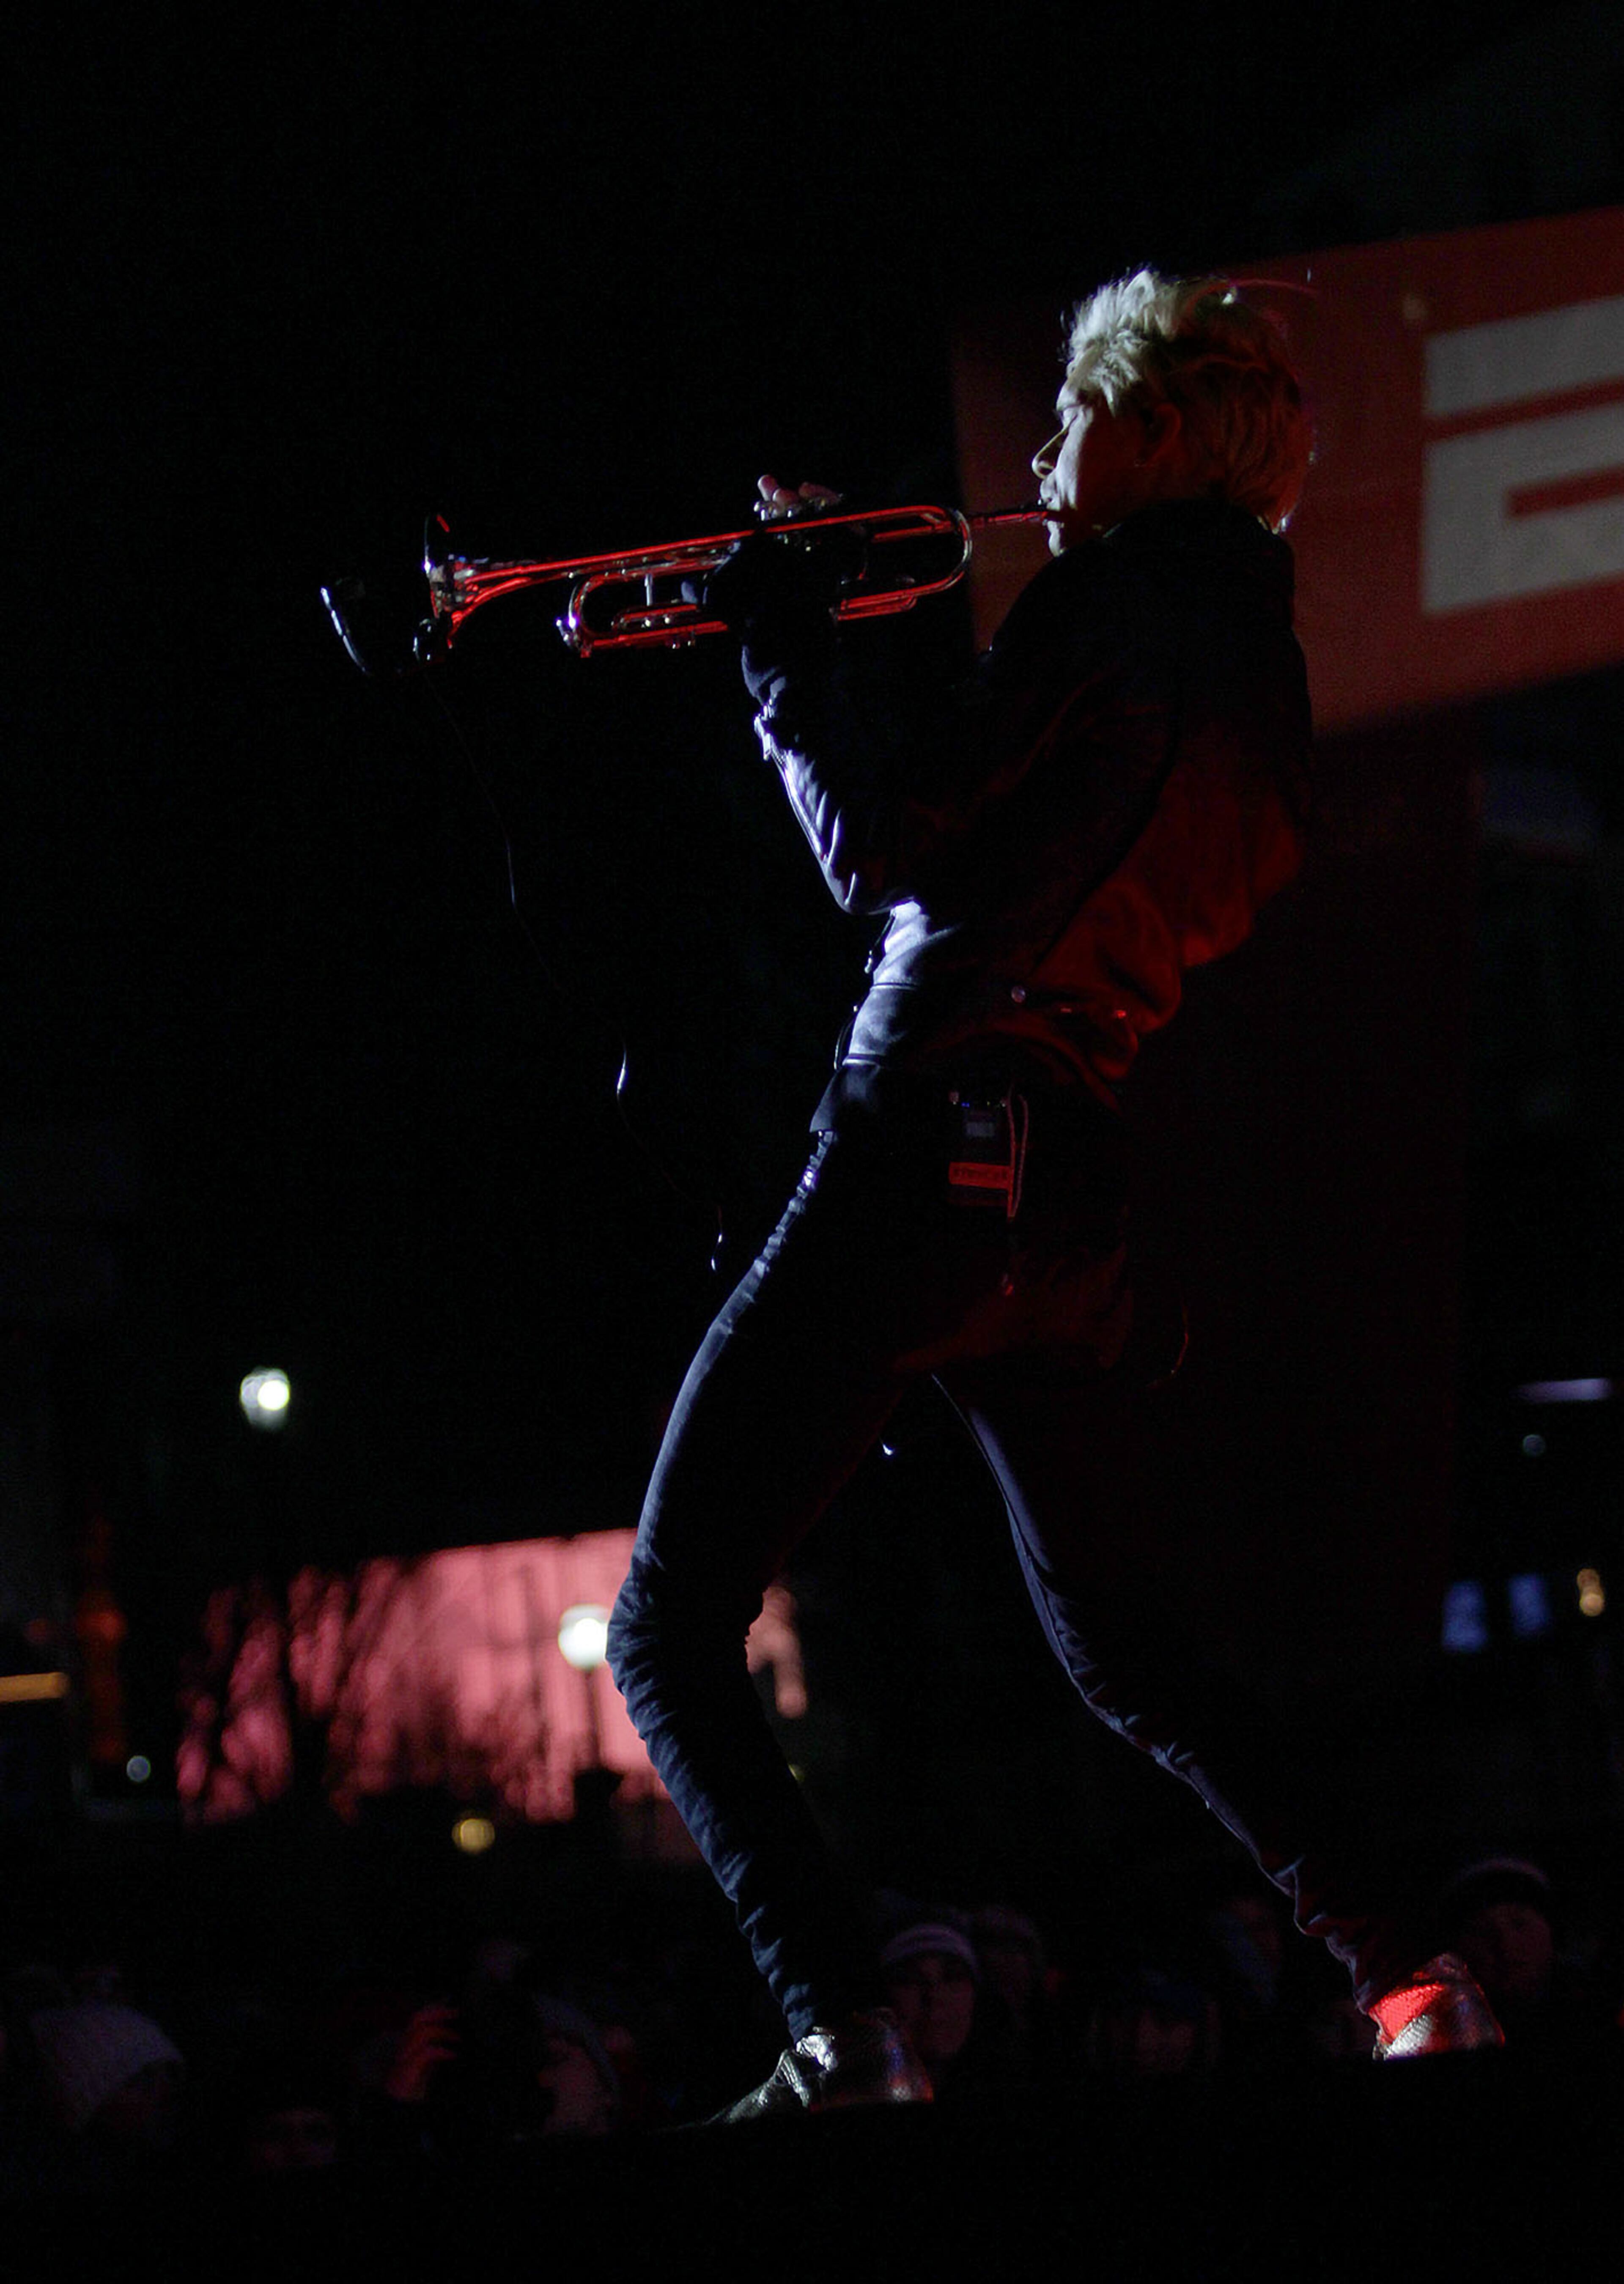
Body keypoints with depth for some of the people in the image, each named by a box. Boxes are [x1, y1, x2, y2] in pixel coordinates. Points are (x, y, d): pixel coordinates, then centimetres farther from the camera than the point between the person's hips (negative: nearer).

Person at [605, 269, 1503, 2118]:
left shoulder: (1125, 602, -9)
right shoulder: (1252, 654, 17)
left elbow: (887, 854, -12)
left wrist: (781, 647, 1)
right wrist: (824, 632, 21)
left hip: (925, 1157, -9)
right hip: (1072, 1190, 9)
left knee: (672, 1642, -7)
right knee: (1116, 1650, 28)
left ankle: (848, 2047, -24)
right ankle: (1405, 1980, 19)